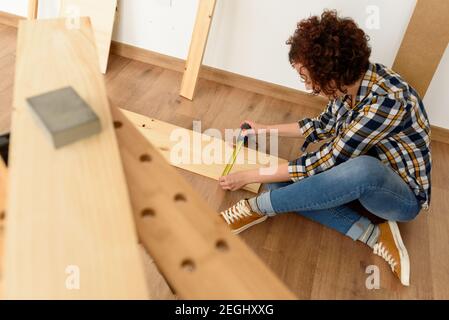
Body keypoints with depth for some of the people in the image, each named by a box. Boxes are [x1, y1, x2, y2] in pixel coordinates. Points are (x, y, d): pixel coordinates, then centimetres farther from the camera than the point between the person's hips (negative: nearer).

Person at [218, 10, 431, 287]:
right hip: (360, 180, 7)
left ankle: (256, 208, -25)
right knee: (281, 183, -13)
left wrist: (250, 176, -21)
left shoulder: (388, 99, -32)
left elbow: (326, 162, -30)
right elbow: (324, 126, 12)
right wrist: (265, 129, 14)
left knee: (363, 169, -43)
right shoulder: (349, 81, -8)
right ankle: (374, 234, -13)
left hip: (403, 195, -7)